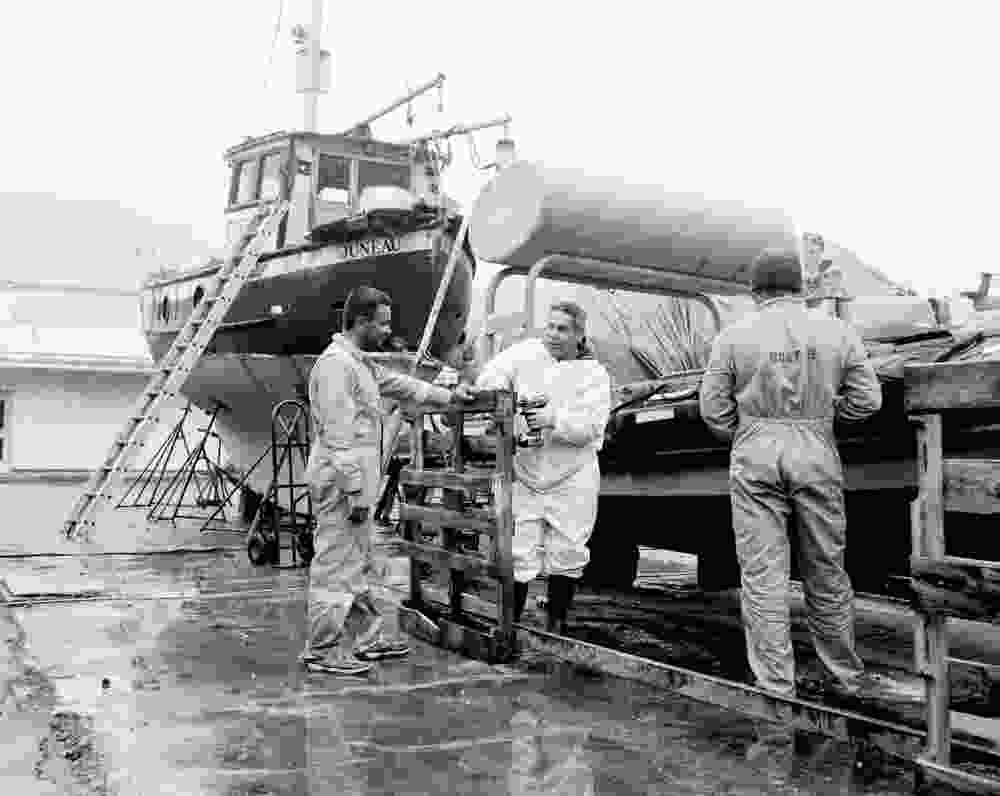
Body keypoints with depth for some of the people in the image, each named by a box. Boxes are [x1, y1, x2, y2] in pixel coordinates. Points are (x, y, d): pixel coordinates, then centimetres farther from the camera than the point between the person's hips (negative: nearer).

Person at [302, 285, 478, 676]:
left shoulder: (360, 363, 15)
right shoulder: (336, 364, -17)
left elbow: (399, 384, 29)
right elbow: (338, 435, -22)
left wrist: (448, 395, 29)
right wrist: (355, 491, -23)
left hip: (355, 484, 11)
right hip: (341, 484, -11)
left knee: (358, 566, 18)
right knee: (336, 567, -3)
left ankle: (368, 637, 29)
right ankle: (323, 651, 7)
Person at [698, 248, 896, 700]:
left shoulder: (734, 337, -3)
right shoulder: (837, 332, 1)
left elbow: (712, 409, -1)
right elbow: (868, 400, 4)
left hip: (755, 456, -2)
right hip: (817, 455, 2)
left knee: (762, 574, 5)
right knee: (826, 571, 15)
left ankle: (775, 687, 10)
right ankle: (847, 676, 30)